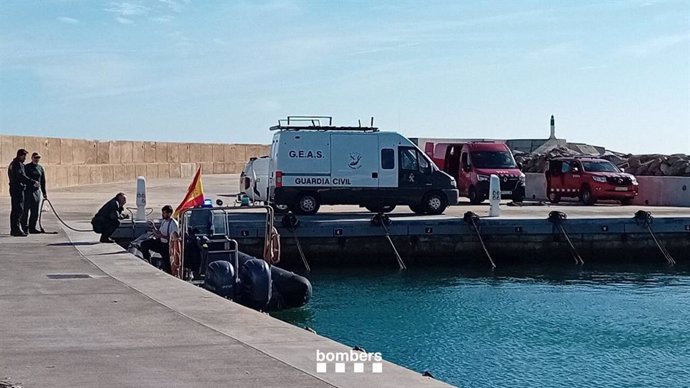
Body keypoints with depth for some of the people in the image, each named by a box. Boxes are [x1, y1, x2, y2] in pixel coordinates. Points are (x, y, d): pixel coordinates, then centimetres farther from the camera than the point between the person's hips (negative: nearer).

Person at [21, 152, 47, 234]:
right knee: (25, 210, -2)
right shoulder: (26, 167, -4)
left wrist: (44, 193, 14)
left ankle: (32, 228, 13)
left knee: (35, 212, 6)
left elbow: (42, 181, 17)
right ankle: (25, 228, 4)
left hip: (37, 191, 6)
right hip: (27, 191, -6)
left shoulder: (41, 168, 12)